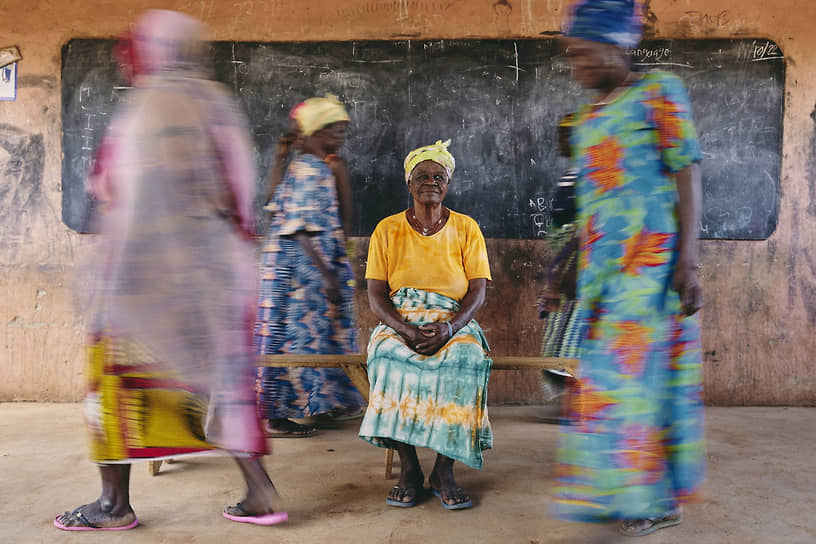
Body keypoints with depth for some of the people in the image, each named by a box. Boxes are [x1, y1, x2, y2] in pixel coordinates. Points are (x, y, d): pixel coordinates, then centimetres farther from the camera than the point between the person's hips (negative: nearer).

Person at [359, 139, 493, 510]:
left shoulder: (466, 229, 8)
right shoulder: (387, 230, 7)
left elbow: (477, 291, 0)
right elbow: (376, 295, 0)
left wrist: (449, 328, -20)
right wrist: (407, 331, -19)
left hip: (454, 323, 0)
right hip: (398, 323, 0)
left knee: (465, 357, -33)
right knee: (390, 356, -34)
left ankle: (444, 470, -23)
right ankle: (408, 469, -23)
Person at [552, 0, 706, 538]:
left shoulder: (659, 92, -3)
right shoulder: (588, 117, 17)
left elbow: (687, 175, -9)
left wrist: (688, 259, -17)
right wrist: (570, 272, 19)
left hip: (652, 259, -7)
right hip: (603, 263, 7)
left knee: (642, 366, -6)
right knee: (604, 368, 7)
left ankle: (655, 496, 6)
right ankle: (621, 490, 17)